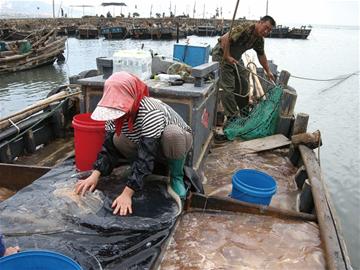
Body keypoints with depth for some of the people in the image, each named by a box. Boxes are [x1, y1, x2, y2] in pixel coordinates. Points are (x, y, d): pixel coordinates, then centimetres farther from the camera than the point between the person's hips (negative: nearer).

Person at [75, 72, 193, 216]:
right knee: (117, 140, -21)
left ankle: (176, 176, -12)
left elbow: (145, 157, -42)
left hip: (177, 140, -5)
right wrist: (95, 175, -28)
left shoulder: (151, 113, -39)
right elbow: (108, 146, -15)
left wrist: (127, 194, -44)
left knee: (171, 134, -40)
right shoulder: (118, 112, -18)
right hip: (147, 146, 6)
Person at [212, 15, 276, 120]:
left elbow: (261, 55, 15)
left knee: (243, 83, 13)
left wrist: (268, 71, 16)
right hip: (222, 53, -9)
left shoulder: (259, 39, 1)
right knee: (228, 86, -12)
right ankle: (232, 117, -4)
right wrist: (227, 57, -27)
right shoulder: (246, 28, -26)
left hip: (235, 57, 9)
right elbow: (226, 39, -31)